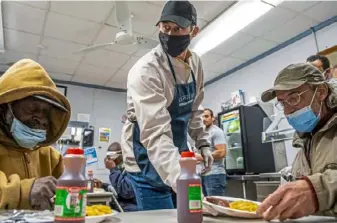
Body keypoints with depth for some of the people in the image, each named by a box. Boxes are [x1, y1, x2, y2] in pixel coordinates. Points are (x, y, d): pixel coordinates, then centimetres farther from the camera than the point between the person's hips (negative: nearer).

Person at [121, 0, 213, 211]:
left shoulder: (195, 63, 0)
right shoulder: (146, 70, -25)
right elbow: (156, 134, -34)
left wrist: (203, 143, 8)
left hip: (178, 153, 7)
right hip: (149, 158, -7)